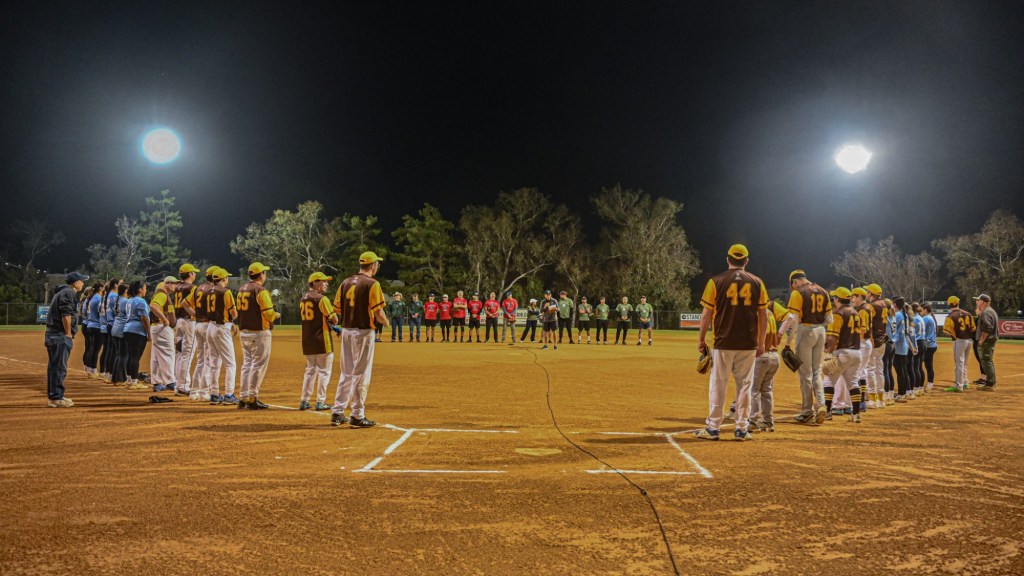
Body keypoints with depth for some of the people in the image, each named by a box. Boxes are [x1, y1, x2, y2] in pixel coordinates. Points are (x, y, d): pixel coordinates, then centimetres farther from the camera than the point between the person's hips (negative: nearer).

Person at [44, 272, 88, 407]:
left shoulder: (62, 292, 21)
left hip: (52, 334, 10)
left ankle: (53, 396, 20)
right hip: (60, 335, -10)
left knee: (54, 366, 13)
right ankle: (56, 398, -4)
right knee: (59, 367, -7)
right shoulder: (69, 293, -10)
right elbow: (66, 315, -18)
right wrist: (69, 334, -15)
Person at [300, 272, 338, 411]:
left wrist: (331, 326, 16)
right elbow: (334, 320, -15)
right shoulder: (321, 299, -14)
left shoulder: (303, 299, 12)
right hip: (322, 341, -7)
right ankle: (320, 402, 2)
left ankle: (304, 401, 15)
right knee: (324, 371, 2)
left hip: (307, 341, 8)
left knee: (310, 370, 16)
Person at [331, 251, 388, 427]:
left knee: (346, 373, 15)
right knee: (361, 374, 1)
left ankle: (337, 413, 17)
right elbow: (378, 313, -15)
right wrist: (385, 322, 5)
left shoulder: (346, 282, 9)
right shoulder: (372, 284, -11)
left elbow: (337, 308, 11)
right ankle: (357, 416, 5)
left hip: (346, 330, 7)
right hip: (363, 332, -6)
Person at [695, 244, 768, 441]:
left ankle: (713, 428, 8)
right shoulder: (757, 282, 4)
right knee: (744, 385, 10)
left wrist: (701, 340, 5)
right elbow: (764, 316, 4)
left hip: (723, 343, -2)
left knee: (718, 385, 5)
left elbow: (706, 314, -4)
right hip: (748, 344, 2)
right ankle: (741, 429, 12)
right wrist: (761, 342, 11)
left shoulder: (716, 281, -3)